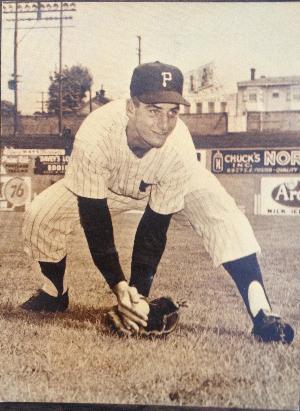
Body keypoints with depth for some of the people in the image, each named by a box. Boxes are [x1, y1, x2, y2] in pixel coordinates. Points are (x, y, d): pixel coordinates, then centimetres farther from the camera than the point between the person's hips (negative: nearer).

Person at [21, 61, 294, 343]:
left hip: (168, 188, -1)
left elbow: (155, 226, -27)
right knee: (39, 217, -15)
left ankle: (262, 315, -24)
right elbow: (94, 220, -34)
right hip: (107, 187, 1)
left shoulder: (179, 150, -37)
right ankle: (54, 294, 14)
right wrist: (118, 285, -39)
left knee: (225, 219, -27)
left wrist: (139, 290, -29)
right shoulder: (94, 136, -40)